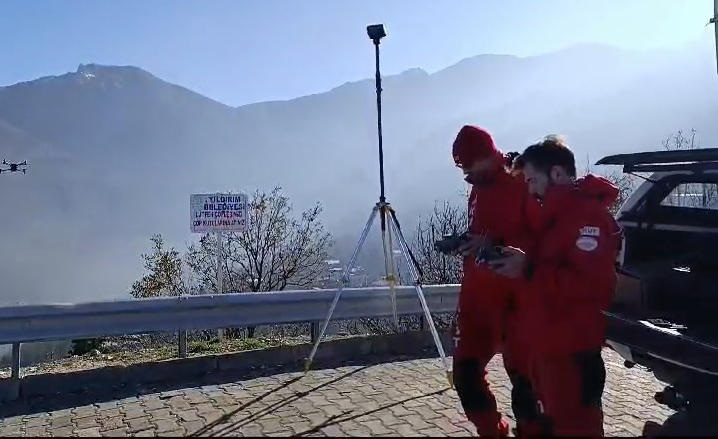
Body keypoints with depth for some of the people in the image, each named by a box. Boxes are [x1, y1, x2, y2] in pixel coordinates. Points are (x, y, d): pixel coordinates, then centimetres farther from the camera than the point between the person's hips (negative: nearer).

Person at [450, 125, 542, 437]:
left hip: (516, 298, -7)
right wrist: (467, 243, 10)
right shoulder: (478, 191, 14)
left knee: (522, 373, 2)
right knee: (465, 371, 9)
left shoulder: (522, 188, -11)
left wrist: (495, 244, -22)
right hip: (477, 296, 8)